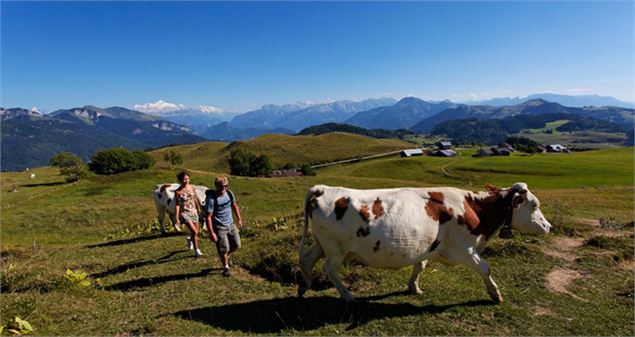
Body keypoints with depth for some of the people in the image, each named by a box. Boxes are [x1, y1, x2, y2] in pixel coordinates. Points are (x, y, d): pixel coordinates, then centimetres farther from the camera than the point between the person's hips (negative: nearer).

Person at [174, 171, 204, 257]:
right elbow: (177, 205, -12)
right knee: (194, 232, -15)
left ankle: (190, 240, 49)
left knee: (196, 232, 13)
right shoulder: (178, 192, -13)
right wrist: (176, 218, -14)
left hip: (194, 212, 5)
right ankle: (196, 251, 2)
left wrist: (198, 208, 24)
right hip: (184, 213, -5)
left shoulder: (191, 187, 0)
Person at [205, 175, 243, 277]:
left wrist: (239, 219, 15)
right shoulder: (211, 199, -21)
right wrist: (211, 233, -20)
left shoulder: (229, 193, -4)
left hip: (231, 224, 6)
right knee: (223, 249, -1)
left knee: (237, 245, 10)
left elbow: (234, 206, 14)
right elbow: (208, 217, -19)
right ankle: (226, 267, 23)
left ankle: (227, 256, 40)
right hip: (219, 227, -6)